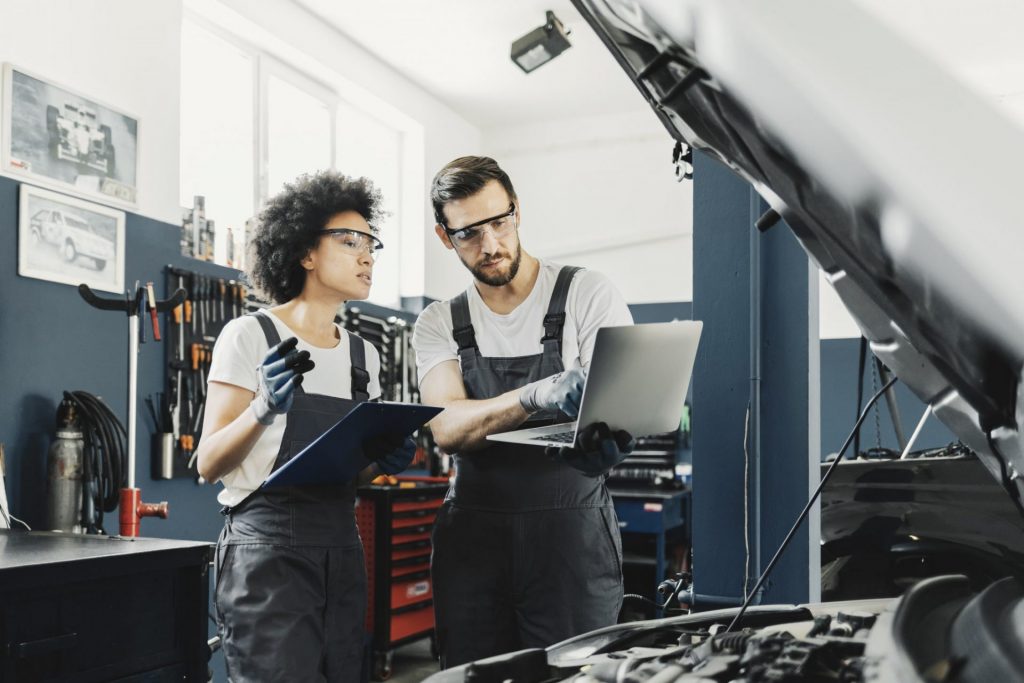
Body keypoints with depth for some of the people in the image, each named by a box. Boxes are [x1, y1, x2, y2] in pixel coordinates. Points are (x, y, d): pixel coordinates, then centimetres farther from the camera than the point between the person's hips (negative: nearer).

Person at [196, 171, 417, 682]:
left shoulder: (363, 354, 12)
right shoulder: (250, 336, -7)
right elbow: (209, 464, -9)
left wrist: (385, 460, -4)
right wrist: (264, 410, -26)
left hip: (341, 549, 6)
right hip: (267, 548, -6)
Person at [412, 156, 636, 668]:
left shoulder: (587, 294, 0)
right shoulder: (438, 324, 7)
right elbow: (446, 428, -11)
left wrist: (605, 436, -30)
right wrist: (538, 397, -29)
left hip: (570, 533, -2)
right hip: (472, 538, 3)